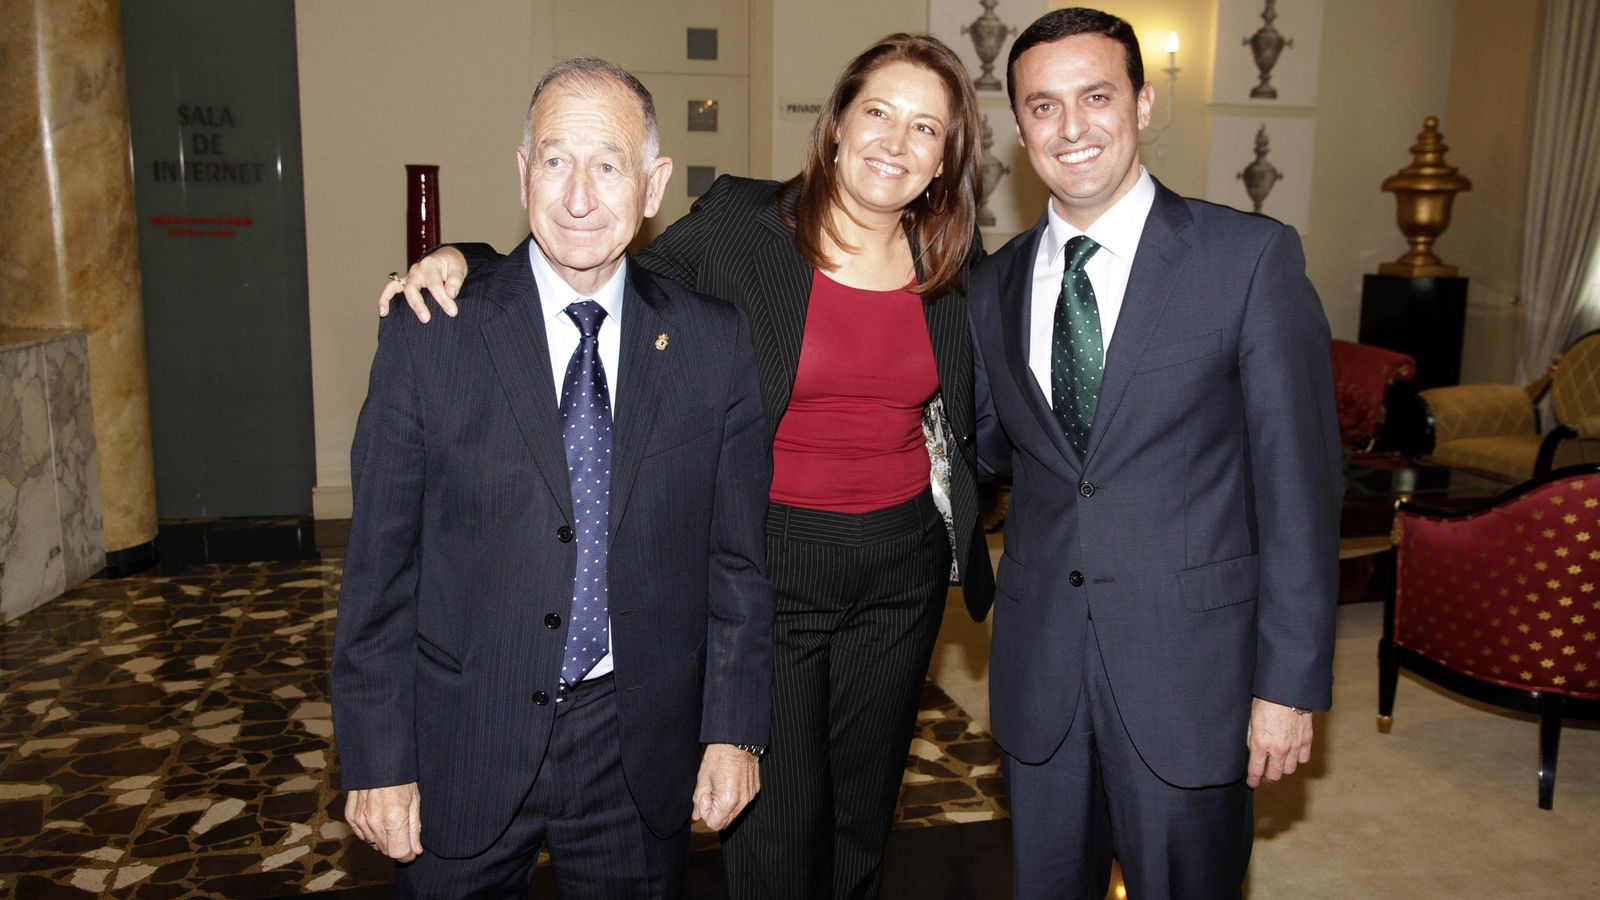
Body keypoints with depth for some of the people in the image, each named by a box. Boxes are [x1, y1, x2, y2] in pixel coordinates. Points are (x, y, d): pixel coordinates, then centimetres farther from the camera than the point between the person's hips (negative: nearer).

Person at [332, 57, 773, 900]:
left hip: (639, 757, 1)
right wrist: (377, 762, -5)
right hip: (465, 748, -1)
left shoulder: (714, 342, -4)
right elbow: (379, 567, -5)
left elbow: (737, 555, 0)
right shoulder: (428, 335, -7)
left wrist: (734, 731, -1)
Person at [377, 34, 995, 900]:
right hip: (768, 567, -3)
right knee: (773, 823, 5)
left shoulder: (952, 267, 3)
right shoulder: (737, 225, -8)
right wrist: (466, 264, -17)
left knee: (863, 807, 20)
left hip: (902, 570, 4)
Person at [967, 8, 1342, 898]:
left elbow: (1300, 481, -9)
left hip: (1189, 664, -3)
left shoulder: (1251, 256, -8)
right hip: (1038, 666, 4)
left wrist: (1292, 683, -11)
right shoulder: (997, 283, 6)